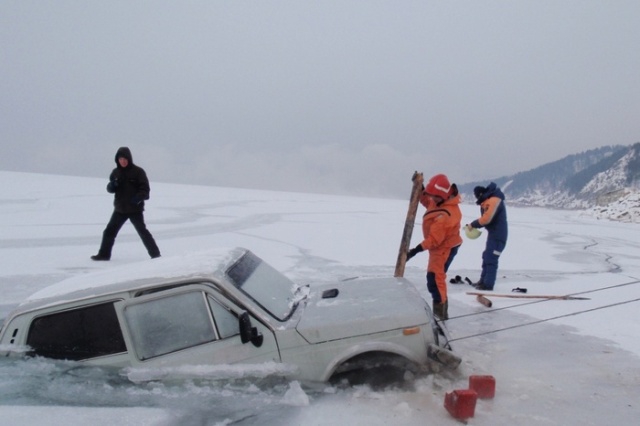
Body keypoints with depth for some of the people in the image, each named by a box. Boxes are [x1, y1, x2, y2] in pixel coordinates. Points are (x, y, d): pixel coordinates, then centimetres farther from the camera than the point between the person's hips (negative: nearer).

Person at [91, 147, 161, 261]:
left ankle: (155, 254, 4)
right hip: (120, 209, 5)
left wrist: (138, 197, -26)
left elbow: (145, 188, -7)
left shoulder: (138, 171, -6)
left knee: (142, 231, -4)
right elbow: (110, 189, 12)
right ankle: (104, 254, 21)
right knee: (109, 231, 8)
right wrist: (112, 185, -11)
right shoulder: (116, 172, 8)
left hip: (135, 209, -5)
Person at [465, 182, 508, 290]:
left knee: (491, 258, -10)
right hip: (494, 233, 11)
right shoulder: (488, 201, 12)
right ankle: (483, 280, 27)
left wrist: (472, 224, -13)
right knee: (487, 256, 17)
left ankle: (488, 284, -6)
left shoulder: (493, 200, -21)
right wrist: (473, 225, -3)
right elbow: (485, 218, 13)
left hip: (498, 234, -11)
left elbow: (486, 219, -27)